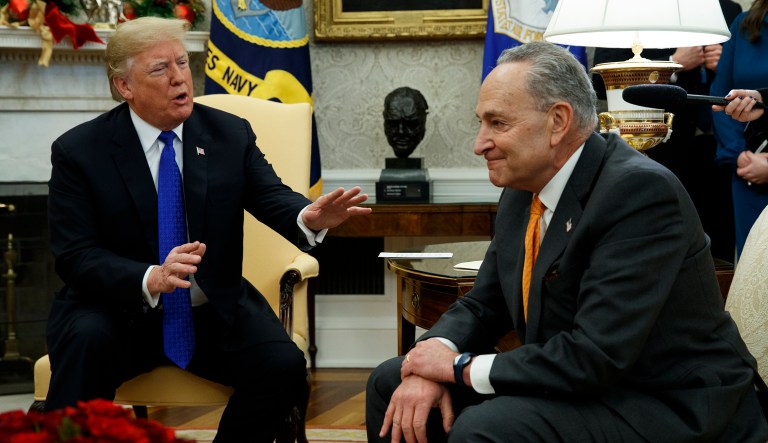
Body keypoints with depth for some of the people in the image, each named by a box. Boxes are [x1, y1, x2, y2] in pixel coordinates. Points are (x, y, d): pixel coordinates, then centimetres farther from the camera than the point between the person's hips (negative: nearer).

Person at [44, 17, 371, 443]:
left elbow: (271, 196, -8)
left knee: (283, 365, -22)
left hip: (215, 312, 3)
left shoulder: (231, 134, 4)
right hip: (121, 310, -2)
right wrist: (150, 280, -32)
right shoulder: (78, 151, -6)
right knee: (86, 344, -34)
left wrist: (309, 217, -35)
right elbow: (75, 258, -13)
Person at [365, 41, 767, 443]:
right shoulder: (524, 190, 4)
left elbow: (595, 357, -28)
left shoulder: (642, 191, -23)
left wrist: (461, 367, -18)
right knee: (390, 383, 4)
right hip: (576, 387, 9)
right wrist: (435, 356, -11)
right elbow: (482, 306, 12)